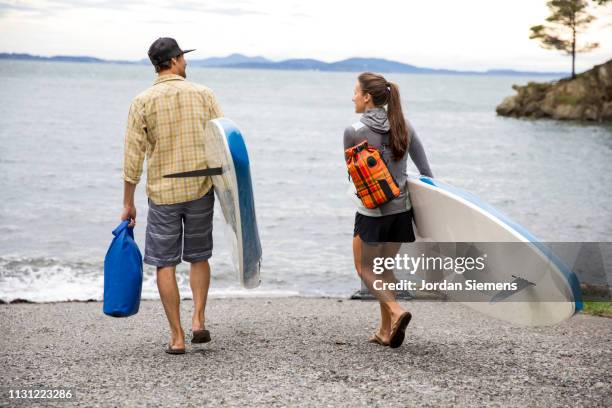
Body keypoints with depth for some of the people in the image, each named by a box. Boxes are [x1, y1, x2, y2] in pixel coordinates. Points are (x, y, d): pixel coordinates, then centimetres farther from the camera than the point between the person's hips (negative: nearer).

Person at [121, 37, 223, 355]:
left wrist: (128, 203, 2)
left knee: (165, 265, 6)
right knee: (199, 257, 19)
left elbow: (133, 156, -5)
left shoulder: (143, 102, -4)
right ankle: (198, 319, 6)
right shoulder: (203, 94, 0)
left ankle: (177, 337, 7)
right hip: (201, 189, 2)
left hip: (163, 193, -2)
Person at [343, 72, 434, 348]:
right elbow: (425, 170, 5)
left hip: (372, 212, -5)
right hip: (401, 209, 5)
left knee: (365, 269, 10)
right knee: (385, 268, 17)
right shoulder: (403, 126, 1)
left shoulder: (354, 132, -13)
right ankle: (386, 331, 18)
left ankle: (395, 311, -12)